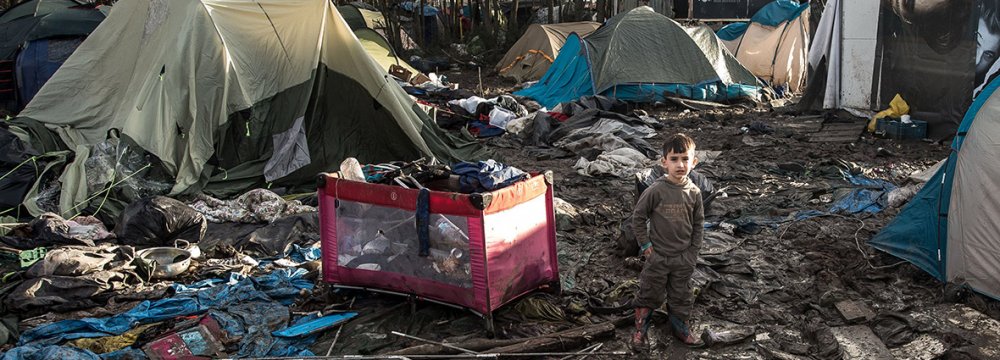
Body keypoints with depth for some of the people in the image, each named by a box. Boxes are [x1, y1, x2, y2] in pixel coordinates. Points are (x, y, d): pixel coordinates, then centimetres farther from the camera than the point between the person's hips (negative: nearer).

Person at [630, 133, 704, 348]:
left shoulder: (694, 192, -6)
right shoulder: (656, 191, -16)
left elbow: (698, 224, 5)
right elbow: (638, 217, -7)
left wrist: (693, 252, 4)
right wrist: (645, 245, -7)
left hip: (684, 258, 3)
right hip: (658, 256, -3)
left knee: (681, 296, 17)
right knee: (650, 294, 10)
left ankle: (680, 327, 37)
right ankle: (640, 329, 28)